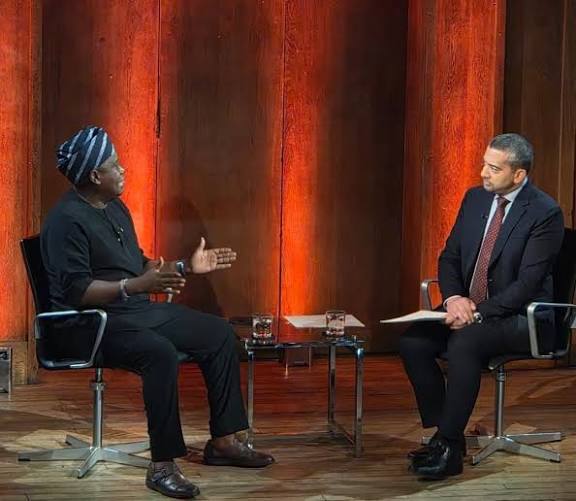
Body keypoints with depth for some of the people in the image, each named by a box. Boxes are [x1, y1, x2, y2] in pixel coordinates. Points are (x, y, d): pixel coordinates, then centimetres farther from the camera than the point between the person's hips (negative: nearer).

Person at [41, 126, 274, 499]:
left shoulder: (116, 208, 13)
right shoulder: (67, 221, -17)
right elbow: (75, 291, -24)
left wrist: (186, 267, 12)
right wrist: (135, 285, -33)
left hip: (140, 311, 10)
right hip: (94, 324, -10)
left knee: (220, 334, 4)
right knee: (160, 353, -36)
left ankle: (223, 442, 7)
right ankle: (162, 466, -30)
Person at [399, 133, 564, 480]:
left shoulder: (546, 213, -14)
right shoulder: (476, 198, 7)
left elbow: (527, 283, -18)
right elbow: (449, 257, 9)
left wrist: (478, 312, -23)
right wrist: (454, 298, -10)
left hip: (520, 317, -7)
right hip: (467, 307, 7)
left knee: (464, 342, -34)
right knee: (413, 341, -16)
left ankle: (448, 446, -25)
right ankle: (445, 435, -7)